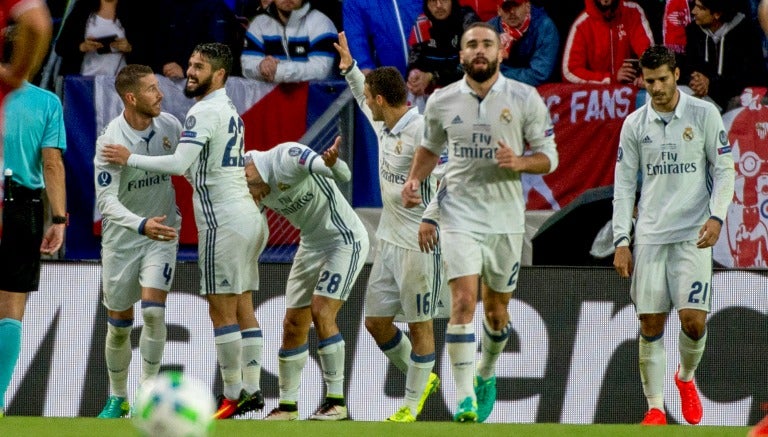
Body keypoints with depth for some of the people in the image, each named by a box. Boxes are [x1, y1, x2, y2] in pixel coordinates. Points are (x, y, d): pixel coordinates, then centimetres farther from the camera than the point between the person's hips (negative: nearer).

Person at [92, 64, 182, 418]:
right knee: (119, 325, 8)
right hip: (121, 239, -2)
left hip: (162, 233, 2)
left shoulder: (170, 126, -7)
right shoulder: (110, 140, -21)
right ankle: (118, 398, 28)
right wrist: (141, 225, -41)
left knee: (153, 311, -17)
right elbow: (106, 201, -27)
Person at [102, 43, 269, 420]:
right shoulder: (229, 110, 17)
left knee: (222, 310, -8)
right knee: (242, 309, 10)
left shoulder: (205, 112, -13)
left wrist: (130, 158, -13)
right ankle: (252, 389, 9)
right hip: (247, 216, 10)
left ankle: (234, 395, -8)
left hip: (223, 220, -10)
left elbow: (179, 164, -22)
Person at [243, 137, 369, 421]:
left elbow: (344, 176, -39)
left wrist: (332, 163, -62)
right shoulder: (261, 188, -2)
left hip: (345, 240, -8)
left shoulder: (288, 158, -26)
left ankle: (336, 401, -12)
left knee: (321, 313, -18)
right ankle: (287, 405, 18)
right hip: (312, 245, 8)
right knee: (293, 324, 6)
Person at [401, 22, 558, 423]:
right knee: (463, 301, -17)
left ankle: (486, 375, 41)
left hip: (506, 219, 1)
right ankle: (465, 398, -18)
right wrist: (414, 180, 2)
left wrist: (519, 162, -20)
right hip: (460, 214, -1)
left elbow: (549, 156, 0)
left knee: (496, 310, 13)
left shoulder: (525, 99, -4)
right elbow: (430, 147, 19)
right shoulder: (441, 101, 0)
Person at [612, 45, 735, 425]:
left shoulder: (704, 114, 0)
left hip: (693, 236, -2)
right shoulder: (635, 124, 6)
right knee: (650, 325, -1)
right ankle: (654, 407, 7)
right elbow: (623, 186, 9)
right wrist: (621, 241, 2)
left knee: (693, 320, -11)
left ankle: (686, 378, 19)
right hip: (649, 235, 2)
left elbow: (724, 170, 2)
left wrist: (716, 217, -12)